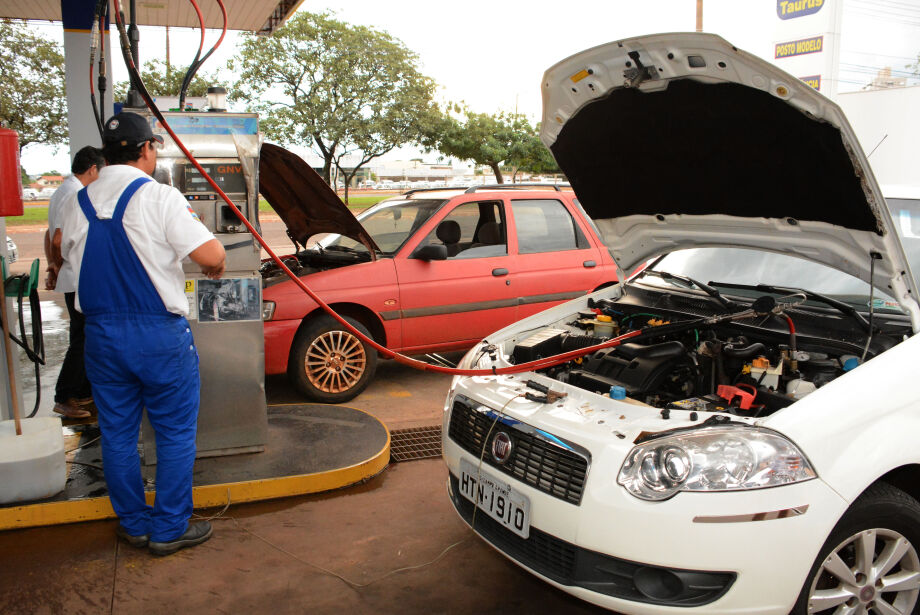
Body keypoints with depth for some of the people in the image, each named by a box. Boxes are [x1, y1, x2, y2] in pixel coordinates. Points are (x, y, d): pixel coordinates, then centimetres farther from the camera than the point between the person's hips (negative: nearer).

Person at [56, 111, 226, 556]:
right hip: (159, 334, -6)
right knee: (176, 433, 7)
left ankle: (133, 524, 28)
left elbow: (68, 255, 21)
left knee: (117, 433, 15)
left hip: (101, 332, 6)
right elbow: (210, 255, -20)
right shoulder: (159, 197, -13)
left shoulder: (78, 203, 6)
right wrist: (215, 267, 1)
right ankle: (169, 529, 15)